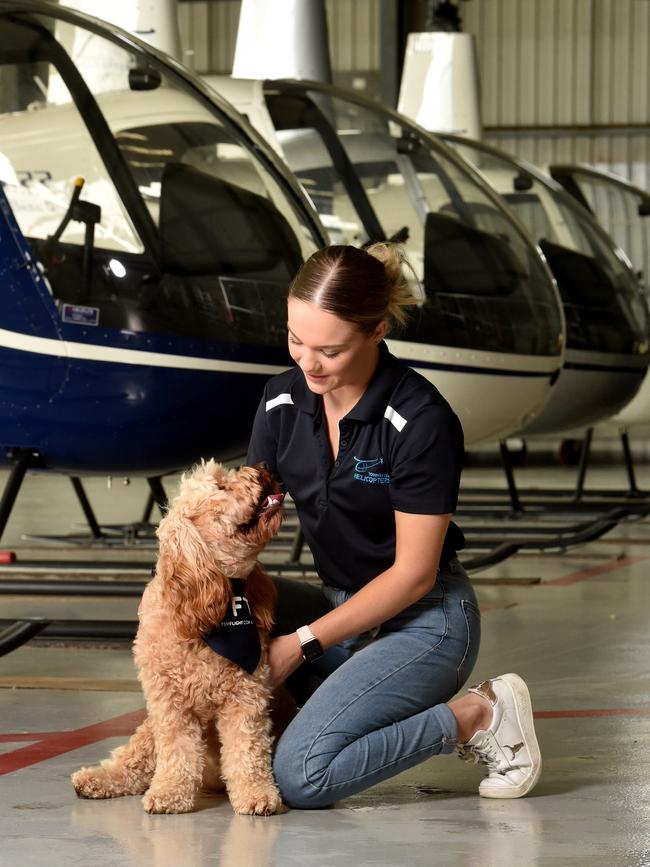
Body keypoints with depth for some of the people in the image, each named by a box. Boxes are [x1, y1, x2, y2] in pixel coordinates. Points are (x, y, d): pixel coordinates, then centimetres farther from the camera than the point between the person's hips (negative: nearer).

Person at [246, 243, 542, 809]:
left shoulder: (422, 421, -22)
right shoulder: (283, 401, -2)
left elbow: (413, 574, -18)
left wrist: (304, 643, -20)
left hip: (424, 619, -7)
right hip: (344, 606, 7)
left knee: (302, 777, -23)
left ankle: (477, 716, -6)